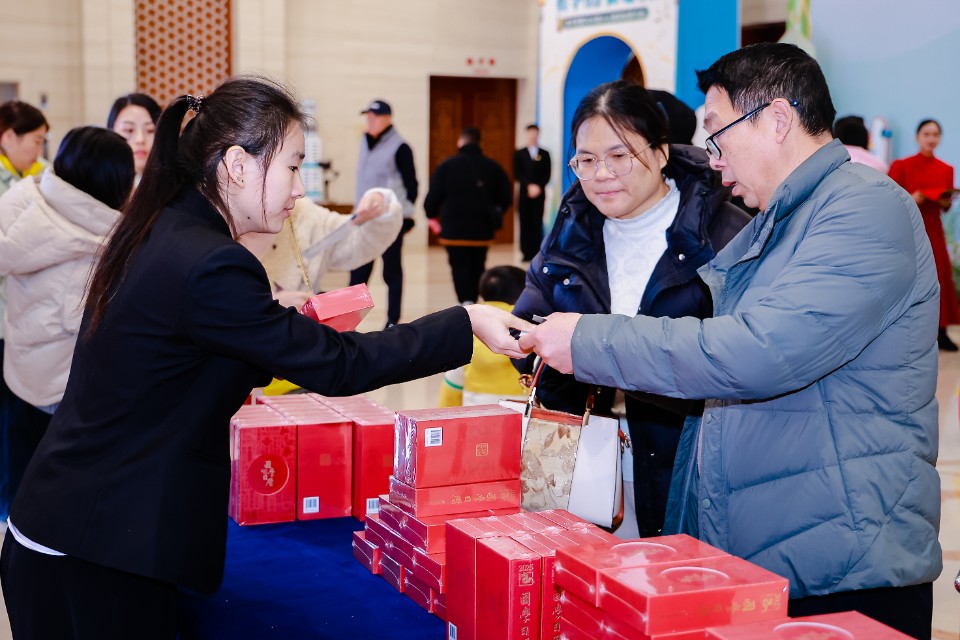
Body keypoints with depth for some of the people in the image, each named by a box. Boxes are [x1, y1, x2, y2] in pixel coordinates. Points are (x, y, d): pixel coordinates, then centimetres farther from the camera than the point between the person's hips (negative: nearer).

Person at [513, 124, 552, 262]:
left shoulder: (544, 154, 10)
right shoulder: (519, 154, 10)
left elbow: (547, 175, 4)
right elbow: (517, 174, 1)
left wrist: (539, 187, -11)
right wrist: (529, 186, -12)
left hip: (539, 194, 0)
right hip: (524, 194, 0)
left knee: (537, 224, -3)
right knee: (525, 224, -2)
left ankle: (536, 253, -2)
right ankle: (526, 253, -1)